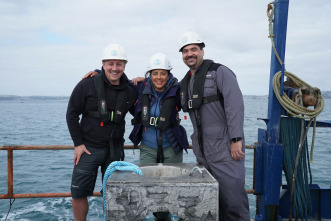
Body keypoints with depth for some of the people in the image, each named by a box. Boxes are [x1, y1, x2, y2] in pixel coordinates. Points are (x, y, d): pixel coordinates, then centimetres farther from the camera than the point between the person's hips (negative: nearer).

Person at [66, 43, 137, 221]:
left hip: (115, 149, 2)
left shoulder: (129, 91, 1)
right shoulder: (87, 85, -8)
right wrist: (78, 143, -6)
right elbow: (72, 114, -3)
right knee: (79, 193, 4)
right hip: (88, 148, -2)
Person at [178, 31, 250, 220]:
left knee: (233, 199, -7)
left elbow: (235, 104, -13)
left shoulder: (219, 72, -4)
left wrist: (236, 139, -19)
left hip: (225, 149, -7)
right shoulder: (185, 82, 17)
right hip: (202, 151, 7)